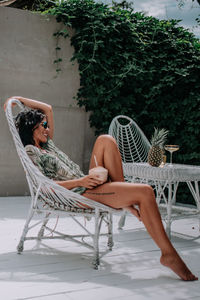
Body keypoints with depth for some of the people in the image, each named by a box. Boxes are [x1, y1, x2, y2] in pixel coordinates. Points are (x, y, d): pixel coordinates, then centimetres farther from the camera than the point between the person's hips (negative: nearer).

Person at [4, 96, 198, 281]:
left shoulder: (47, 144, 24)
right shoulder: (30, 151, -2)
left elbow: (47, 108, 33)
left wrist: (19, 99, 31)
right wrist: (79, 181, -20)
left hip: (87, 184, 10)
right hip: (80, 195, -10)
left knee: (105, 140, -3)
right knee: (145, 192, -22)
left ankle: (126, 199, -6)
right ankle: (168, 253, -17)